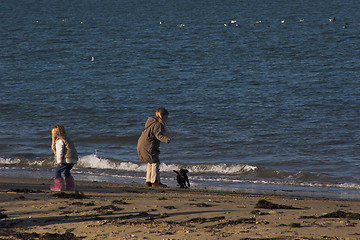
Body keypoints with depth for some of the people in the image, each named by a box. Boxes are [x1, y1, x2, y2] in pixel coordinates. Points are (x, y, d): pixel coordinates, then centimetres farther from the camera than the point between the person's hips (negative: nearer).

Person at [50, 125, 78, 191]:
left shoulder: (59, 141, -5)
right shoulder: (67, 139, 24)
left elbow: (60, 151, -14)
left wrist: (59, 161, -15)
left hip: (66, 160, -9)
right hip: (74, 160, 9)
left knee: (57, 172, 2)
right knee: (66, 172, 26)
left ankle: (59, 186, -1)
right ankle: (70, 186, 23)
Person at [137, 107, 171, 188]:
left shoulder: (151, 122, 16)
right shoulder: (158, 124, -15)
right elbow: (158, 135, -29)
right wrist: (166, 139, -44)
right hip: (148, 146, -11)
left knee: (150, 163, 18)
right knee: (155, 162, -10)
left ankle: (148, 181, 21)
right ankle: (155, 182, -15)